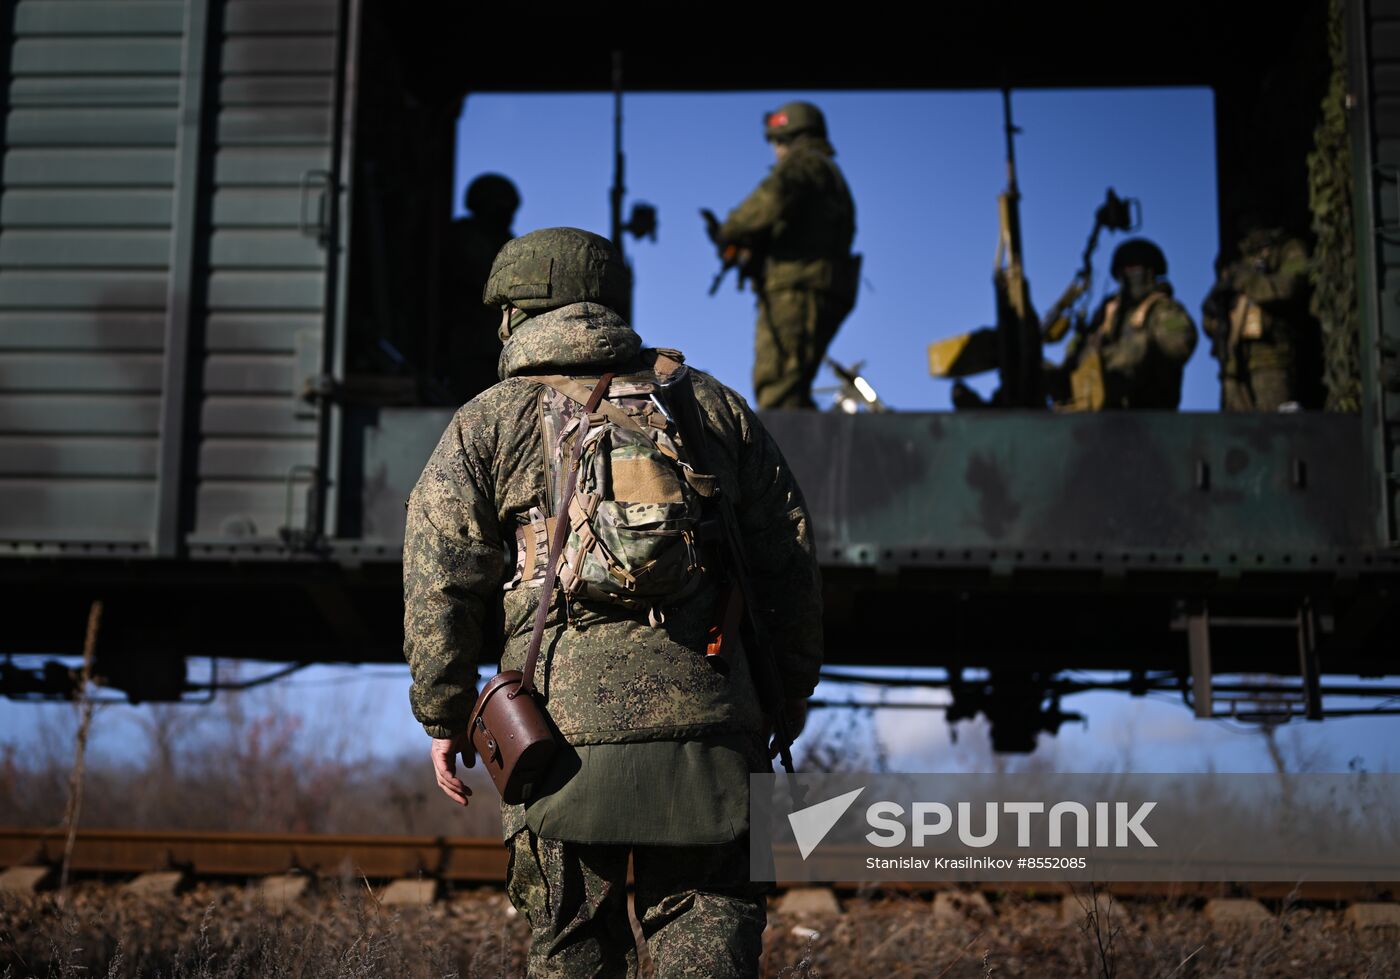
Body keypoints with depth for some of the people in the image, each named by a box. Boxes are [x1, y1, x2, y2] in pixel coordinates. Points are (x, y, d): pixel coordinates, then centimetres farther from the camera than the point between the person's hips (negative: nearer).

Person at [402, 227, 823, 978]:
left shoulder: (486, 424, 8)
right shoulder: (713, 405, 15)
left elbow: (438, 584, 1)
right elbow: (788, 564, 14)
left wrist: (443, 716, 12)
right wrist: (790, 694, 24)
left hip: (564, 723, -1)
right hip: (705, 718, 1)